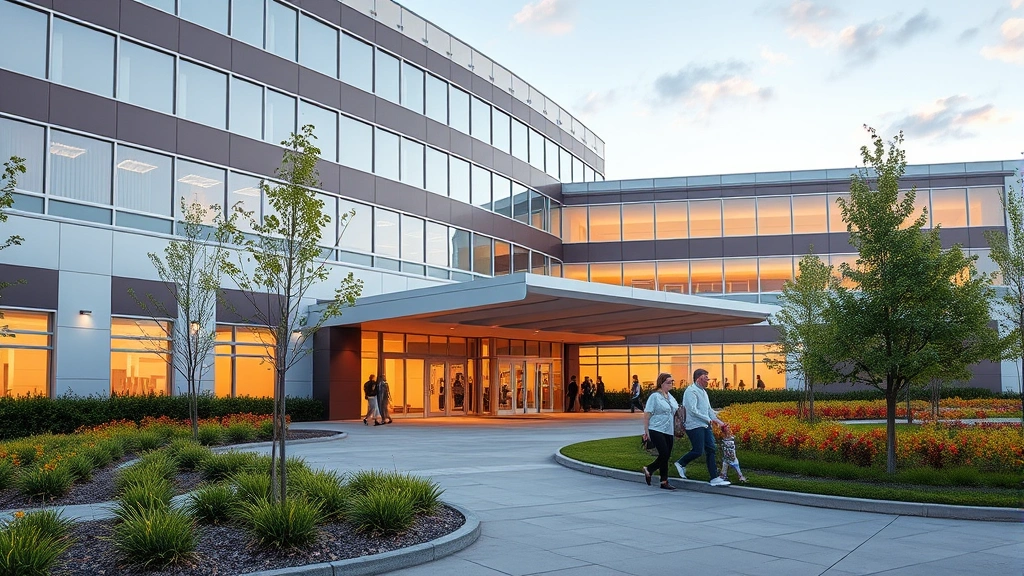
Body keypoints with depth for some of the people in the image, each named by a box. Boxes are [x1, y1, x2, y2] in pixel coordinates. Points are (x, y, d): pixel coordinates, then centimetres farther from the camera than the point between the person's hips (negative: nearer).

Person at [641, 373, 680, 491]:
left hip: (669, 431, 8)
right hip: (657, 430, -8)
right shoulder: (655, 397, -8)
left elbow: (675, 411, 27)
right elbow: (647, 415, -9)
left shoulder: (670, 397, 14)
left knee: (666, 456, 5)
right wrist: (646, 431, -11)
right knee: (664, 454, -11)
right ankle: (664, 482, 4)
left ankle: (648, 469, 21)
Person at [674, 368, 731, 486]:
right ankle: (680, 463, 15)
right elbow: (693, 410, -20)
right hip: (695, 426, -9)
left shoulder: (703, 392, 18)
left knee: (711, 450, 3)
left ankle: (714, 478, 4)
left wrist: (718, 421, 13)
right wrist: (708, 419, -16)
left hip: (705, 426, 9)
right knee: (698, 451, -10)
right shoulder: (691, 391, -12)